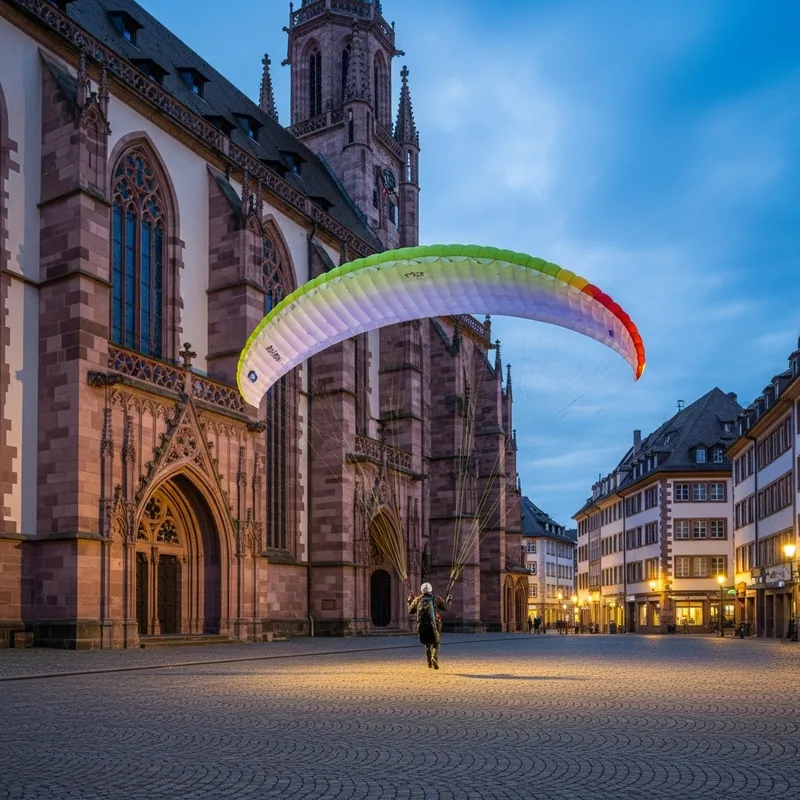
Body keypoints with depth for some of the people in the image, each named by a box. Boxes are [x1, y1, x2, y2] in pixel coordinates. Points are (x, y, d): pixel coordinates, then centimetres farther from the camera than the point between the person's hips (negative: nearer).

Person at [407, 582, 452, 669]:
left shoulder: (418, 600, 7)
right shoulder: (436, 599, 2)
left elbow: (410, 610, 18)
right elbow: (446, 607, 7)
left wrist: (410, 600, 32)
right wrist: (448, 600, 27)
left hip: (422, 626, 2)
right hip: (433, 625, -2)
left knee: (427, 644, 22)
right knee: (435, 643, 9)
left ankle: (429, 662, 18)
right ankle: (434, 657, -18)